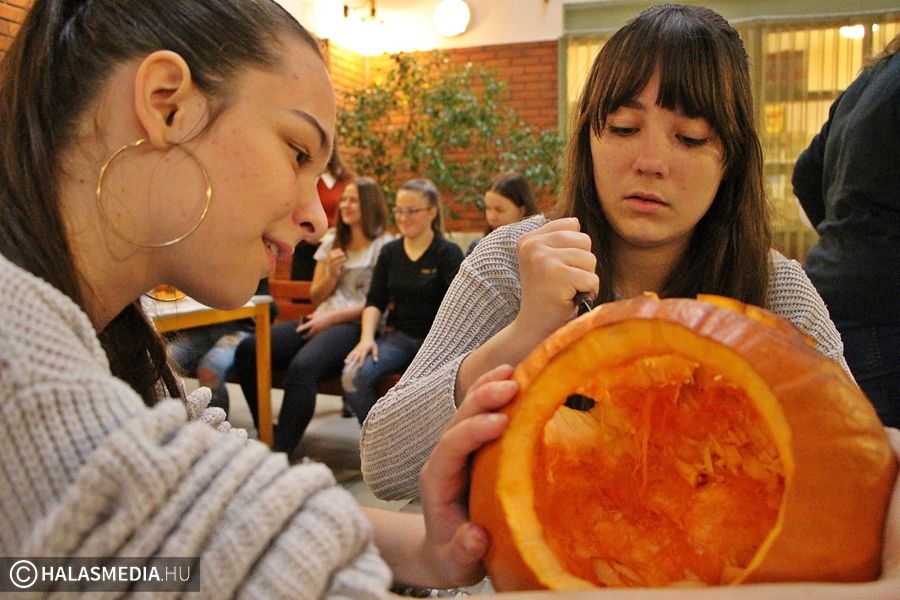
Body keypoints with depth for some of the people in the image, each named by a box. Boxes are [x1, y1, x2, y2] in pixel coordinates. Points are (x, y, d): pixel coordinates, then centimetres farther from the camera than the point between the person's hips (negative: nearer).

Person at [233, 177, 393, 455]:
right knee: (247, 349, -16)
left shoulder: (384, 245, 2)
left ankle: (281, 451, -28)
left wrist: (331, 318, -12)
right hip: (321, 321, 7)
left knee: (301, 367, -36)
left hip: (355, 325, -7)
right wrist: (331, 272, 0)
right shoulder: (331, 241, 21)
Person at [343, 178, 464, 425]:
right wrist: (367, 337, -9)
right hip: (398, 336, 4)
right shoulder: (390, 251, 11)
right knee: (353, 375, -24)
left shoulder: (449, 253, -2)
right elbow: (375, 301, 9)